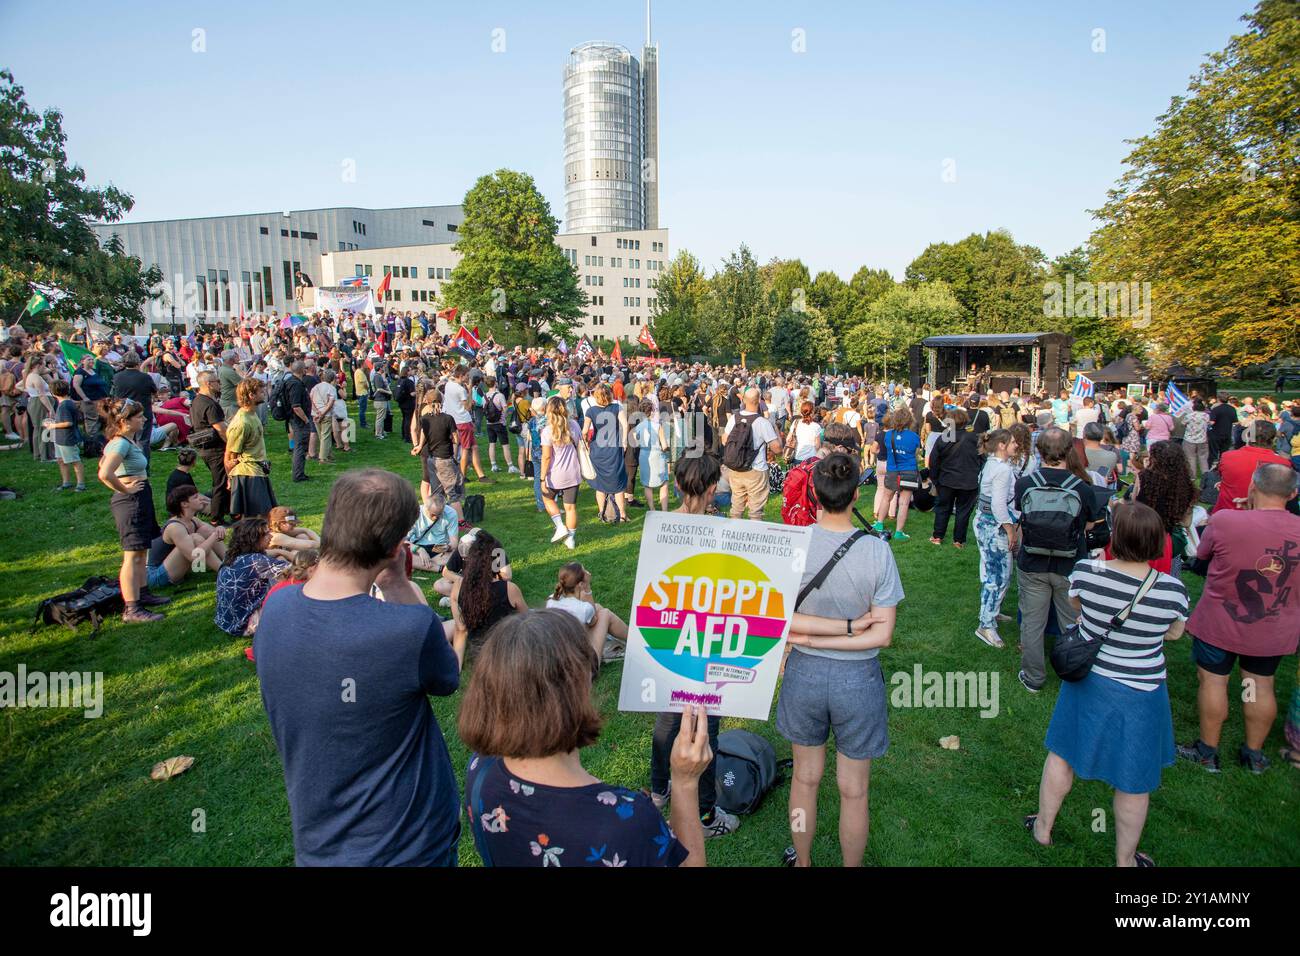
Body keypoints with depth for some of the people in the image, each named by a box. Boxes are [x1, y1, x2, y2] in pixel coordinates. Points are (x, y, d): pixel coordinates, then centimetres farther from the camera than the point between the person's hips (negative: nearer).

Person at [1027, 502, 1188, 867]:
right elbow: (1174, 633, -1)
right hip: (1139, 695, -1)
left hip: (1086, 682, 2)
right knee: (1134, 783, 18)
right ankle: (1124, 859, 38)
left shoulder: (1086, 571, -20)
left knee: (1062, 755, 22)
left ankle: (1043, 828, 40)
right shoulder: (1172, 590, -22)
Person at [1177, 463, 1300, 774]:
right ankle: (1254, 754, 34)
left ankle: (1208, 751, 23)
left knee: (1213, 680, 11)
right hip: (1275, 631, 4)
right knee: (1262, 686, 18)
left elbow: (1202, 553, -4)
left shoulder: (1224, 520, -23)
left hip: (1220, 624, -4)